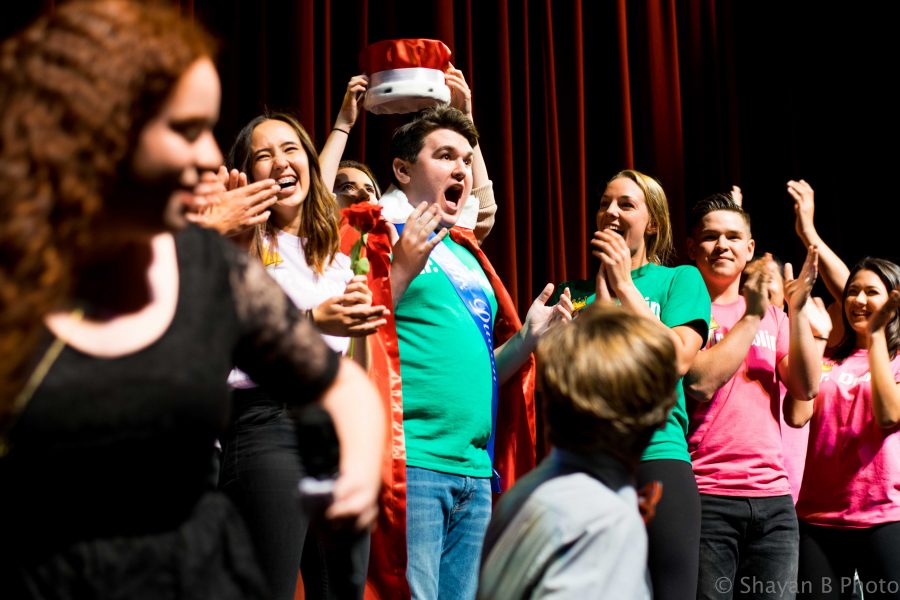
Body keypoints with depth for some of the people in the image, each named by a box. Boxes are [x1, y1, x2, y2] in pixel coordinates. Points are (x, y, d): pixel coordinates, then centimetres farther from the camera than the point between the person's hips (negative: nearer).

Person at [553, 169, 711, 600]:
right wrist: (601, 285, -2)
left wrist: (625, 285, -4)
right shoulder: (575, 291, 16)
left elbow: (678, 359, -5)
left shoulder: (680, 279, 10)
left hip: (657, 456, -2)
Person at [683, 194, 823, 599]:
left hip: (773, 494, 5)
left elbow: (806, 388, 4)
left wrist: (797, 309, -5)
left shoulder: (773, 315, 16)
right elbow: (699, 383, -14)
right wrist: (751, 315, -11)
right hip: (705, 492, -4)